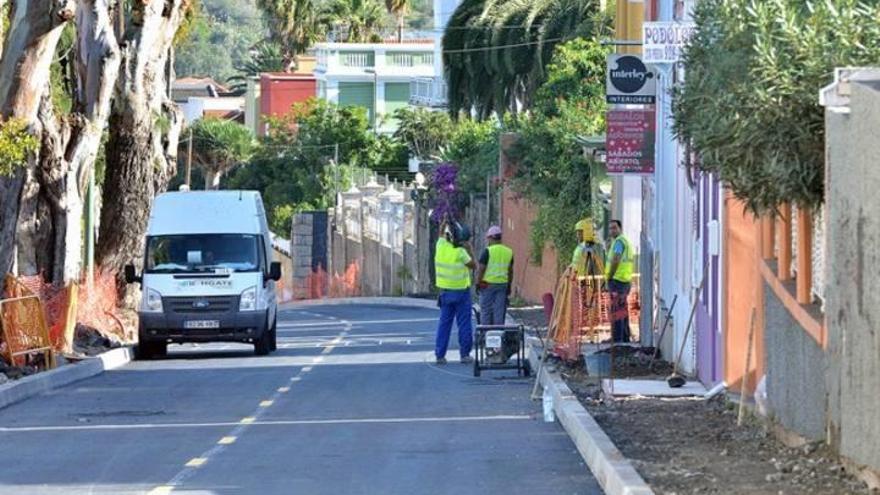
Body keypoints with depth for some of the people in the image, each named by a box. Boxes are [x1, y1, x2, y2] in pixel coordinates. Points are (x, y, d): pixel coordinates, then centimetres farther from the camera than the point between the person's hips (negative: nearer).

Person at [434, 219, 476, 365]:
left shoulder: (441, 246, -4)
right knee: (464, 323, 3)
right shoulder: (460, 252, -16)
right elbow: (473, 266, -5)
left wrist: (446, 221, 18)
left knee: (444, 323, 8)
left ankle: (440, 354, 4)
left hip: (445, 291, 4)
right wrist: (470, 250, 0)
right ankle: (465, 354, 4)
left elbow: (441, 233, 17)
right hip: (461, 291, -4)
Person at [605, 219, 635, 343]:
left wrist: (609, 277, -14)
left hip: (617, 280, -10)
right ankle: (625, 338, 15)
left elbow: (616, 260, -19)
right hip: (626, 280, 10)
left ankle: (617, 339, -13)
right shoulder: (626, 241, 20)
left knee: (616, 310, -10)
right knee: (623, 310, 13)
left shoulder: (619, 241, -11)